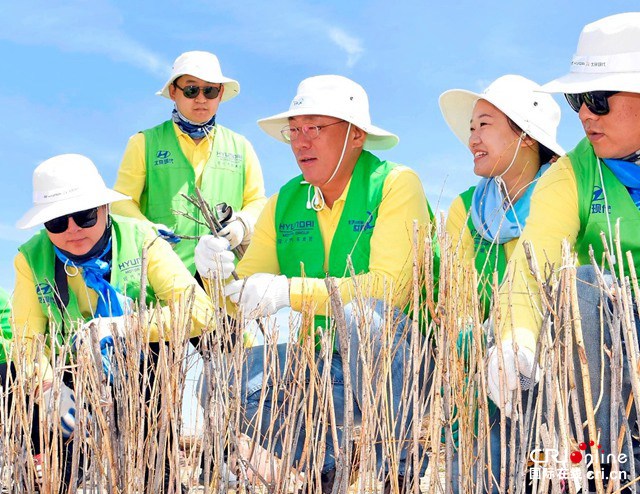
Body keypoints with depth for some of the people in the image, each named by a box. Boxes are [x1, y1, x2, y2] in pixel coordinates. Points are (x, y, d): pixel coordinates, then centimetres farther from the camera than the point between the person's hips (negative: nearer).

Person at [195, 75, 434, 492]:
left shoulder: (396, 185, -8)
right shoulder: (283, 203, 8)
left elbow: (388, 287, -21)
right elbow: (244, 300, 6)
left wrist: (289, 292, -26)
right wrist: (219, 274, -17)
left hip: (396, 360, -5)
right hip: (318, 363, 5)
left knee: (360, 315, -35)